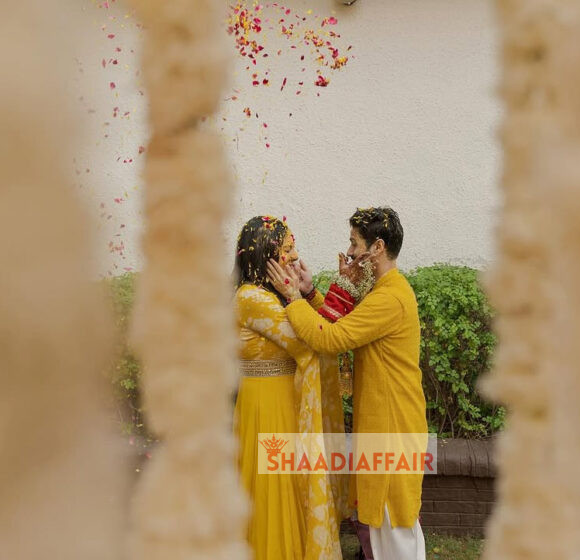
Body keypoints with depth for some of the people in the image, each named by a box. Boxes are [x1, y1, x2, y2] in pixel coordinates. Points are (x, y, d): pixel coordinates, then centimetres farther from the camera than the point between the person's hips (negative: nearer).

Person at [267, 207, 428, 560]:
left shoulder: (389, 299, -25)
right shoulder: (388, 289, 10)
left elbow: (328, 338, -29)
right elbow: (341, 323, 11)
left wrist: (294, 296, -18)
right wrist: (309, 294, 1)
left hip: (392, 421, -10)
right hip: (381, 415, 10)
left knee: (393, 510, 1)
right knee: (380, 502, 19)